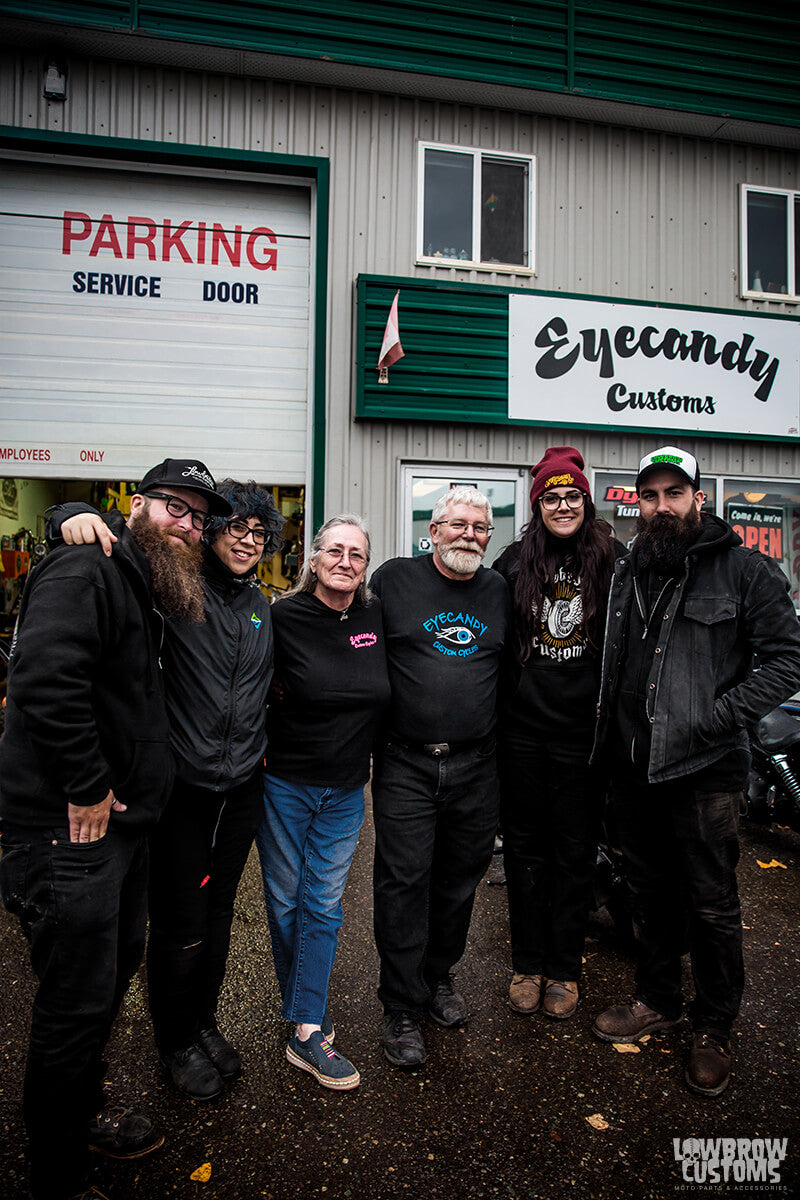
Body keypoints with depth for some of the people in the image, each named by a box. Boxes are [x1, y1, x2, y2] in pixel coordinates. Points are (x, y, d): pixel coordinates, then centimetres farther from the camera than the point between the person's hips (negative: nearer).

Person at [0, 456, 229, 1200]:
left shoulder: (142, 588, 14)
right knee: (78, 997, 3)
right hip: (67, 829, -10)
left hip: (117, 821, 10)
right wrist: (88, 788, -24)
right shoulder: (84, 572, -17)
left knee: (116, 968, 24)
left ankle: (80, 1109, 47)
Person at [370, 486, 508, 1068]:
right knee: (403, 882, 1)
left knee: (460, 878, 15)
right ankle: (403, 1007, 18)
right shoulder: (394, 579, -2)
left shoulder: (500, 591, 8)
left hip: (476, 767, 3)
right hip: (405, 764, -3)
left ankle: (439, 976, 37)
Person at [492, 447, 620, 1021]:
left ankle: (565, 969, 27)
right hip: (522, 730, 2)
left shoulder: (612, 561, -1)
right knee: (524, 849, 12)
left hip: (582, 730, -1)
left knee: (575, 854, 10)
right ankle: (528, 963, 29)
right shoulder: (514, 563, 3)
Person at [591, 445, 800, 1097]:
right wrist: (611, 734, 10)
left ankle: (715, 1028, 29)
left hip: (704, 770, -5)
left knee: (712, 905, 7)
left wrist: (720, 714, -16)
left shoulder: (745, 569, -6)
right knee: (651, 890, 19)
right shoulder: (628, 570, 11)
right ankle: (658, 999, 39)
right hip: (632, 765, 5)